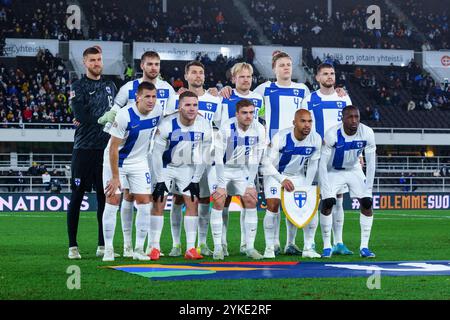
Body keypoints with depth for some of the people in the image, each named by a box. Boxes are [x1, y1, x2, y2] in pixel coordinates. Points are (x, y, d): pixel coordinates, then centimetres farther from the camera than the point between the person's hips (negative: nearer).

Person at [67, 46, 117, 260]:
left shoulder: (111, 86, 17)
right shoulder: (78, 87, 1)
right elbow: (81, 115, -11)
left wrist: (90, 119, 1)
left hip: (105, 148, 4)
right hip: (84, 148, -4)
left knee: (104, 196, 6)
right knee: (77, 196, -2)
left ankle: (102, 246, 13)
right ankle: (73, 246, 2)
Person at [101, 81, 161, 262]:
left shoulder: (157, 113, -10)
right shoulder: (124, 116, -26)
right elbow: (113, 148, -21)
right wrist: (115, 177, -20)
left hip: (139, 162, 5)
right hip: (115, 161, -5)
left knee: (144, 202, -3)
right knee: (112, 201, -7)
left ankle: (139, 249, 5)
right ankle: (108, 249, 0)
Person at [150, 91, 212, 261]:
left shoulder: (204, 126, -17)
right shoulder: (167, 125, -26)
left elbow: (203, 156, -6)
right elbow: (157, 154, -17)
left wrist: (195, 180, -8)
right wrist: (160, 181, -18)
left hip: (188, 168, 3)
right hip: (165, 167, -3)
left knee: (193, 202, -6)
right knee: (158, 203, -11)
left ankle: (190, 249, -2)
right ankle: (154, 248, -4)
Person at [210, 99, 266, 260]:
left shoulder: (258, 129, -15)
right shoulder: (226, 128, -25)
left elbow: (255, 159, -7)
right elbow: (218, 158, -21)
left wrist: (250, 184, -9)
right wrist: (221, 185, -21)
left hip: (243, 170, 3)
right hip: (223, 168, -3)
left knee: (251, 201, -7)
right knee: (218, 202, -14)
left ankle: (250, 247, 1)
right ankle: (218, 248, -6)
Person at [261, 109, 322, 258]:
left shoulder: (316, 139, -16)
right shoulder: (280, 137, -28)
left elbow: (313, 164, -3)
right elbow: (268, 163, -24)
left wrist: (307, 187, -7)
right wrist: (282, 180, -36)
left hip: (297, 176, 4)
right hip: (275, 174, -4)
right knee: (273, 206, -18)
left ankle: (308, 248, 5)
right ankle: (269, 248, -7)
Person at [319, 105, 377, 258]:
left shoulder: (367, 133, -23)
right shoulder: (332, 135, -30)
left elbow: (371, 162, -13)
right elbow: (323, 163, -22)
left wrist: (368, 188, -14)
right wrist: (326, 189, -25)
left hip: (354, 170, 3)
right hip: (334, 171, -2)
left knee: (367, 203, -9)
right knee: (327, 203, -16)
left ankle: (364, 247, -1)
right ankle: (327, 247, -4)